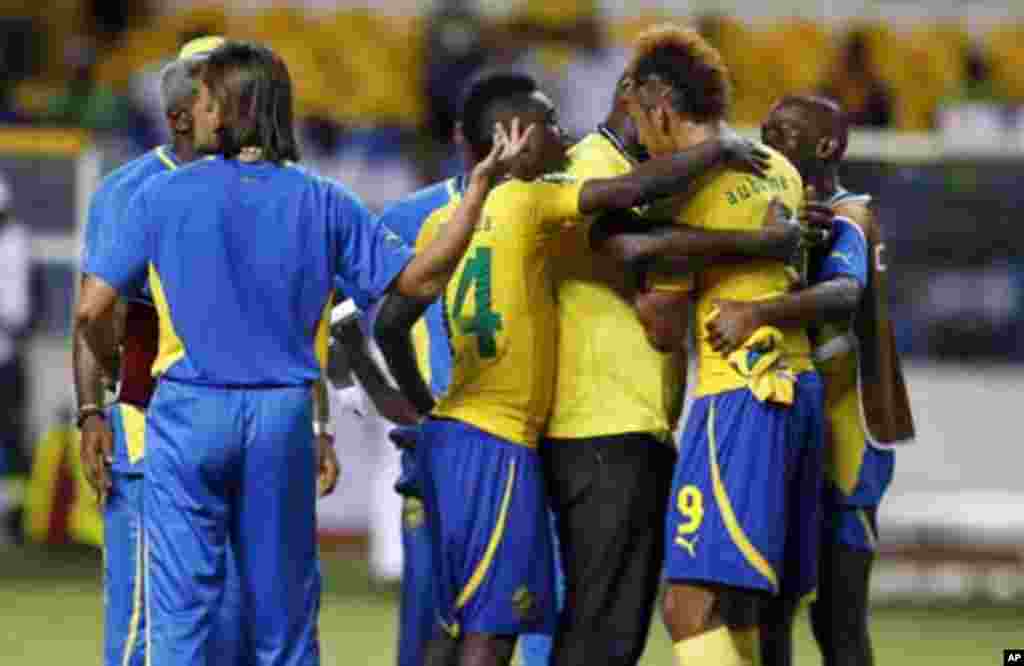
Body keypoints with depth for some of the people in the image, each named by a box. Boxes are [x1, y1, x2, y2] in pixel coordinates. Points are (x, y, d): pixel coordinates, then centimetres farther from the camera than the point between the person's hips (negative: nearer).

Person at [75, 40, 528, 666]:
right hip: (284, 417, 2)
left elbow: (92, 310, -4)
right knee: (281, 605, 11)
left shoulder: (163, 196, -3)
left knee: (183, 602, -1)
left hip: (189, 410, -2)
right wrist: (480, 188, 7)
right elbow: (419, 280, 2)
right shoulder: (322, 203, 2)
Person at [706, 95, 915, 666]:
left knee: (836, 614, -6)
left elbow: (844, 292, -33)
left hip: (841, 443, -9)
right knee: (768, 609, 7)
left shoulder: (843, 220, -13)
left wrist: (757, 314, -48)